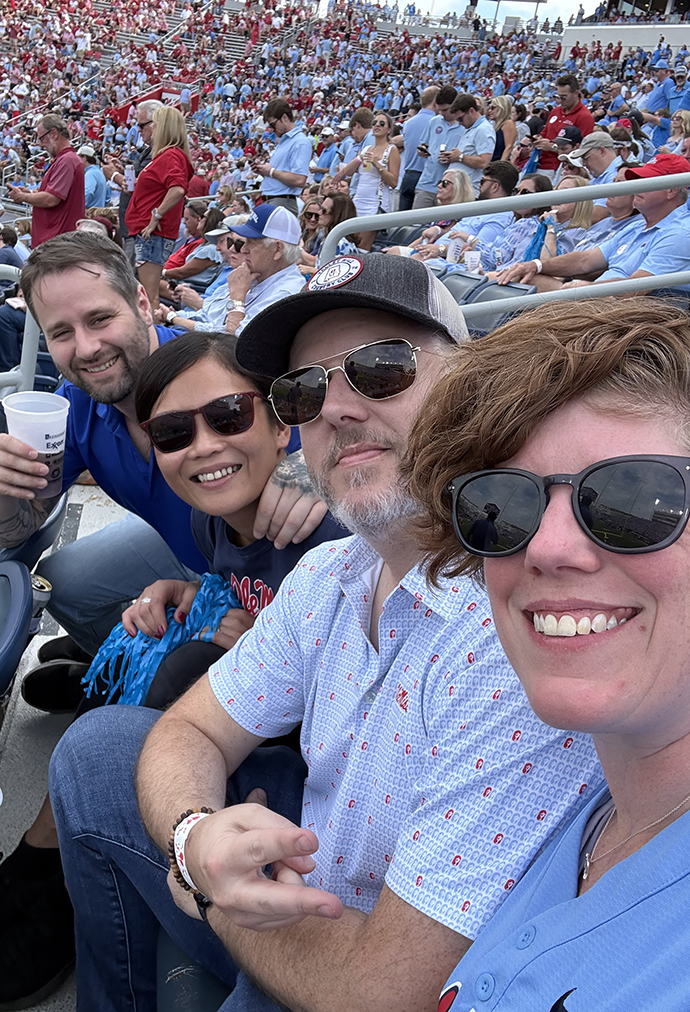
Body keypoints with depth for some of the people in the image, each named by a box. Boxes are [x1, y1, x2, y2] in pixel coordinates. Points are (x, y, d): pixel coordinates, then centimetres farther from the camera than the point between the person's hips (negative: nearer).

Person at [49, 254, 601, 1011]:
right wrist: (196, 838, -21)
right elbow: (189, 732, 3)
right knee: (100, 746, 8)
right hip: (302, 905, 7)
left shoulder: (524, 634, -32)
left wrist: (205, 893, -11)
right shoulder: (327, 577, -4)